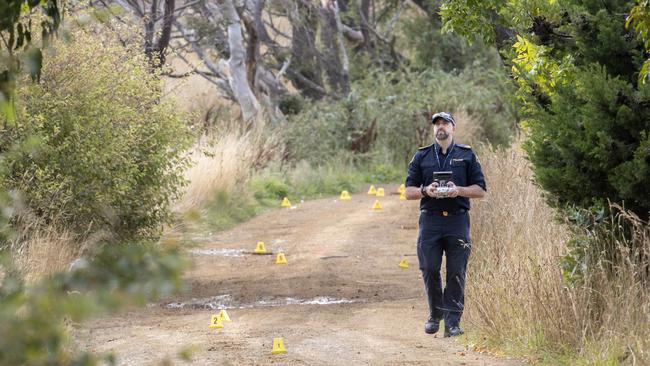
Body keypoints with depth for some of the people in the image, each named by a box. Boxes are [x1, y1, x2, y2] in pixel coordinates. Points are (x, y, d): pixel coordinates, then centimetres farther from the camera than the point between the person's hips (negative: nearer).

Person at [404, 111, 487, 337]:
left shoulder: (467, 156, 9)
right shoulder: (421, 156, 12)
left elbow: (480, 190, 6)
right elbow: (409, 191, 10)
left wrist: (458, 190, -11)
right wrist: (426, 190, -10)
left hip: (458, 220, -1)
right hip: (430, 219, 1)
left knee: (456, 274, -4)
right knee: (429, 270, -2)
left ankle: (452, 322, 0)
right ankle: (435, 313, 19)